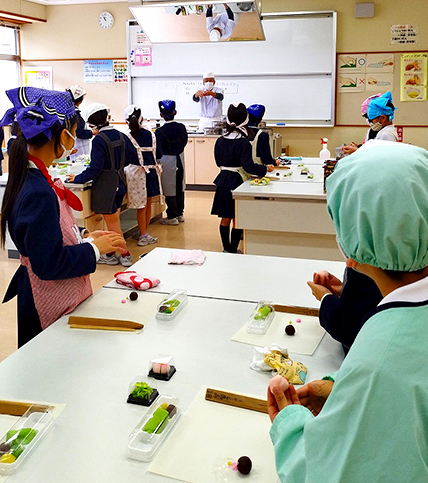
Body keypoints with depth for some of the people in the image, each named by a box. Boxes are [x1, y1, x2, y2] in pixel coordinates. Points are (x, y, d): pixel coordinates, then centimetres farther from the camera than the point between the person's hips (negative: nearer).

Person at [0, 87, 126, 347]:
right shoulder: (39, 193, -26)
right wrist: (95, 248, -15)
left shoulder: (29, 179, 4)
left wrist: (85, 239, 5)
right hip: (52, 312, -9)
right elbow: (48, 264, -26)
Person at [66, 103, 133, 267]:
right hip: (119, 183, 8)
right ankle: (110, 254, 25)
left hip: (105, 187, -8)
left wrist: (77, 178, -9)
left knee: (113, 223, 3)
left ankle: (125, 254, 10)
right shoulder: (120, 136, 5)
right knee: (113, 221, 16)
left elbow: (95, 168, -20)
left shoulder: (99, 140, -18)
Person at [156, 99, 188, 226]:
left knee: (170, 190, 4)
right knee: (180, 188, 16)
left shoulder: (160, 131, -17)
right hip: (180, 159, 5)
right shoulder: (182, 127, -4)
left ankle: (172, 217, 10)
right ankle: (180, 214, 26)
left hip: (167, 161, -5)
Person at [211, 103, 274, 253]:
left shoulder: (220, 141, 2)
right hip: (237, 182, -5)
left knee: (225, 218, 14)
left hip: (223, 181, 6)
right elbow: (248, 166, -21)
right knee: (237, 220, 4)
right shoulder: (244, 142, -15)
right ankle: (233, 250, 10)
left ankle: (226, 249, 24)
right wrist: (266, 169, -10)